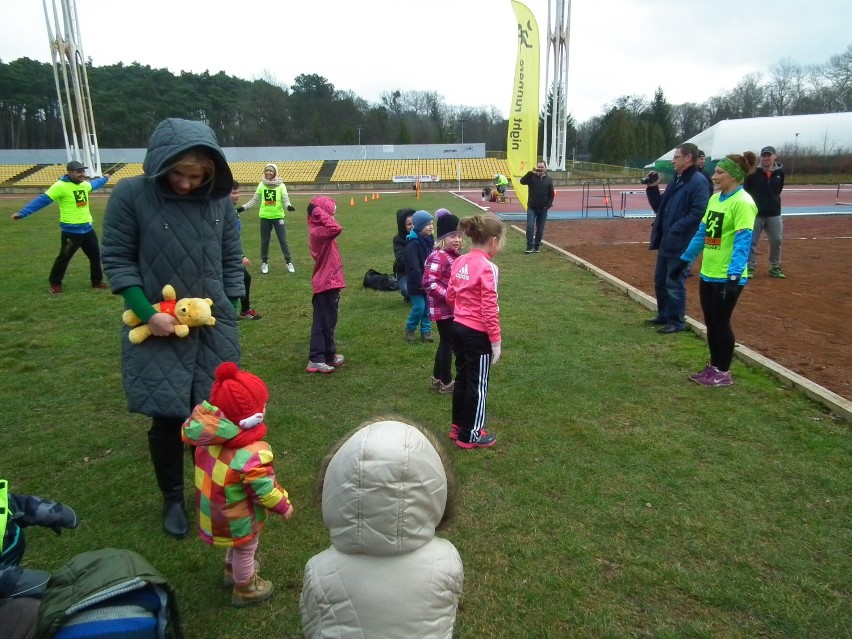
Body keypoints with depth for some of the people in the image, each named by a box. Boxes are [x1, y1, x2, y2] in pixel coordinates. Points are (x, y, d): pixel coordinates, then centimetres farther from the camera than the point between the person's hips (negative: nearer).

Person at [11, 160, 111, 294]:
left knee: (96, 256, 14)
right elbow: (42, 200, -18)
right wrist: (22, 213, -21)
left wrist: (105, 178, 50)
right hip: (71, 230, -7)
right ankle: (55, 283, 21)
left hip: (87, 228, 7)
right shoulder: (60, 186, -16)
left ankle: (97, 281, 29)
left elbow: (94, 184, 33)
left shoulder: (84, 184, 7)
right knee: (64, 257, 4)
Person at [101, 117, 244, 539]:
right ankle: (173, 500, 30)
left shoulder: (219, 200, -3)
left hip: (214, 330, 2)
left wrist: (230, 308, 4)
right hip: (158, 331, -2)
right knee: (166, 417, 7)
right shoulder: (131, 195, -11)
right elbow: (116, 259, -5)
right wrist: (146, 312, -14)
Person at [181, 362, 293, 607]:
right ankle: (245, 589, 45)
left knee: (237, 545, 35)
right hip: (239, 519, -7)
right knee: (246, 550, 21)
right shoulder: (252, 456, -40)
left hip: (216, 509, 7)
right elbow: (264, 490, -28)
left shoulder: (210, 435, -21)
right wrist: (283, 505, -10)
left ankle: (233, 569, 61)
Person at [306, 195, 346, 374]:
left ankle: (317, 359, 21)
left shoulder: (317, 230, 11)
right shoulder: (318, 232, -20)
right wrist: (321, 213, -28)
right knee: (327, 323, 2)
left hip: (324, 282, 10)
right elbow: (336, 228, -37)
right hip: (327, 283, -10)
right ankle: (329, 357, 14)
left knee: (321, 322, 14)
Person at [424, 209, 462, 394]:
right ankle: (446, 383, 15)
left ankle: (437, 378, 33)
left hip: (452, 308, 10)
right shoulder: (438, 257, -21)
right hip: (443, 309, -10)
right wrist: (449, 297, -29)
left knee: (446, 342, 18)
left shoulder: (454, 255, 10)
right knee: (448, 343, 1)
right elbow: (429, 283, -30)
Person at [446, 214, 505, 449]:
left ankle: (458, 426, 35)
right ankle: (470, 435, 21)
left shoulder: (459, 262, 3)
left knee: (462, 379, 21)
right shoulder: (487, 267, -20)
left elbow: (450, 297, 11)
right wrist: (496, 342, -14)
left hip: (458, 328, 8)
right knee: (477, 385, 8)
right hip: (478, 334, -8)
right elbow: (489, 310, -20)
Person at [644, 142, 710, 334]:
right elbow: (660, 208, 18)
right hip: (665, 242, 9)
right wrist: (652, 188, 6)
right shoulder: (676, 180, 15)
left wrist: (674, 230, -22)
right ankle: (664, 316, 32)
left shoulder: (698, 181, -14)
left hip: (680, 244, -9)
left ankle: (677, 322, 13)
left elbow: (699, 213, -22)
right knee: (660, 281, 17)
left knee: (675, 284, 0)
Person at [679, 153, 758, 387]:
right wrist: (685, 259, 19)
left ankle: (723, 373, 15)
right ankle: (714, 367, 27)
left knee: (721, 323, 1)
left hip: (727, 277, -8)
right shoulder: (715, 198, 9)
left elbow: (743, 242, -21)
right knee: (710, 322, 14)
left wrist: (734, 275, -28)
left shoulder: (742, 203, -16)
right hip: (708, 273, 8)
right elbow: (701, 233, 17)